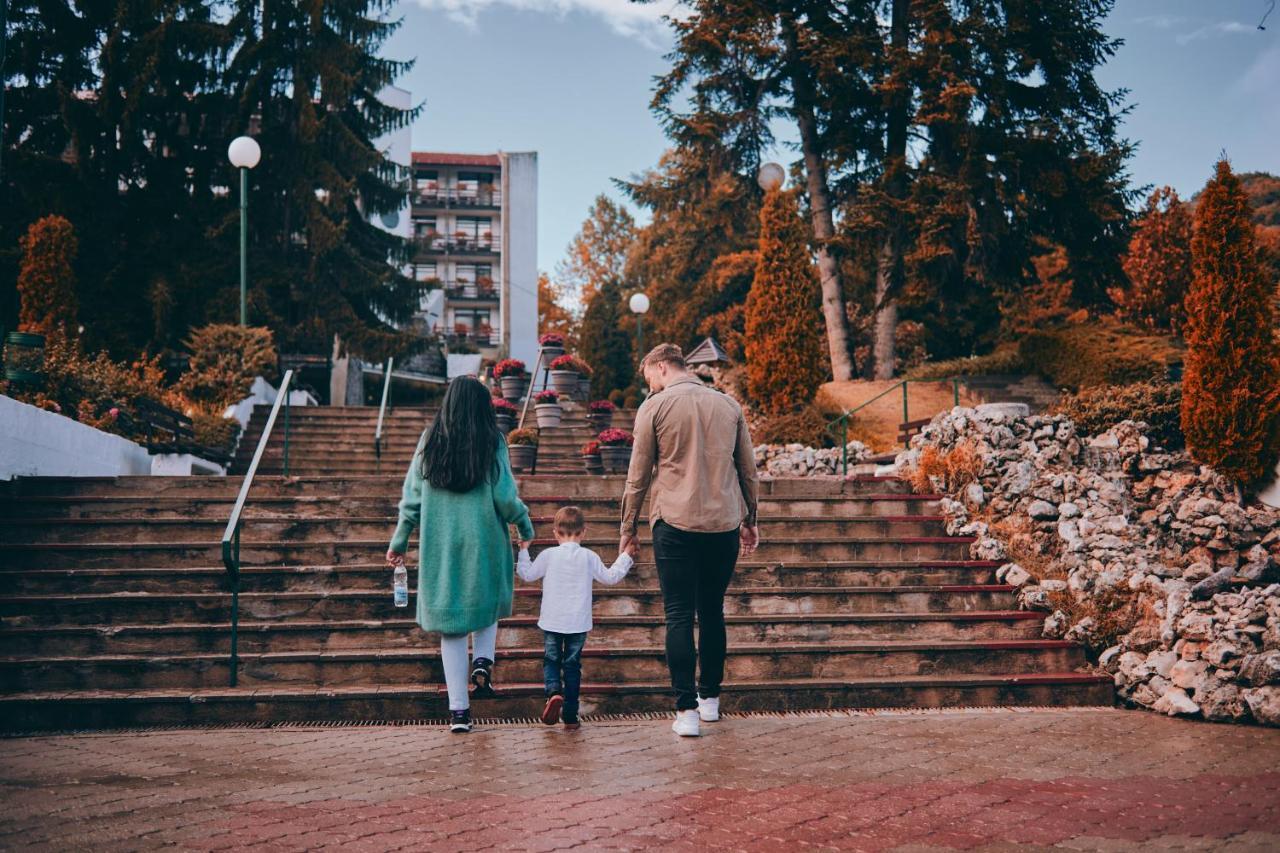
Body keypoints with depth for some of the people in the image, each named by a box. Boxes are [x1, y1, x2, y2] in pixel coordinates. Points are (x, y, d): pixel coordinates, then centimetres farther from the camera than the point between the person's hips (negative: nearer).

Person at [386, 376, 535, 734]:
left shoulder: (429, 442, 1)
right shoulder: (492, 443, -5)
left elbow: (412, 497, 2)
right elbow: (505, 497, -8)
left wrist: (399, 542, 10)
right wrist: (526, 527, 9)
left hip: (439, 545, 2)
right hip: (484, 542, -1)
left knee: (451, 623, 7)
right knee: (487, 602, 24)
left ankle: (459, 708, 4)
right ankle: (483, 661, -1)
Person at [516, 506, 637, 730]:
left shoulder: (549, 555, -3)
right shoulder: (589, 557, -1)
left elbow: (527, 574, 7)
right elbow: (610, 577, 9)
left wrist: (523, 550, 21)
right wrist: (626, 557, 21)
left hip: (552, 621, -1)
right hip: (578, 623, 1)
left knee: (551, 661, 10)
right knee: (572, 665, 8)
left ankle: (554, 692, -21)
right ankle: (570, 715, 7)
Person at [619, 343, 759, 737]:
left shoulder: (655, 407, -2)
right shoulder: (728, 405, 9)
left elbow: (638, 475, 0)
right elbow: (748, 470, 14)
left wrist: (628, 527, 9)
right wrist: (749, 520, 24)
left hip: (675, 524, -4)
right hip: (724, 525, 4)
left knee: (679, 616, -1)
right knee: (712, 612, 15)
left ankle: (687, 710, -5)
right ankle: (710, 698, 23)